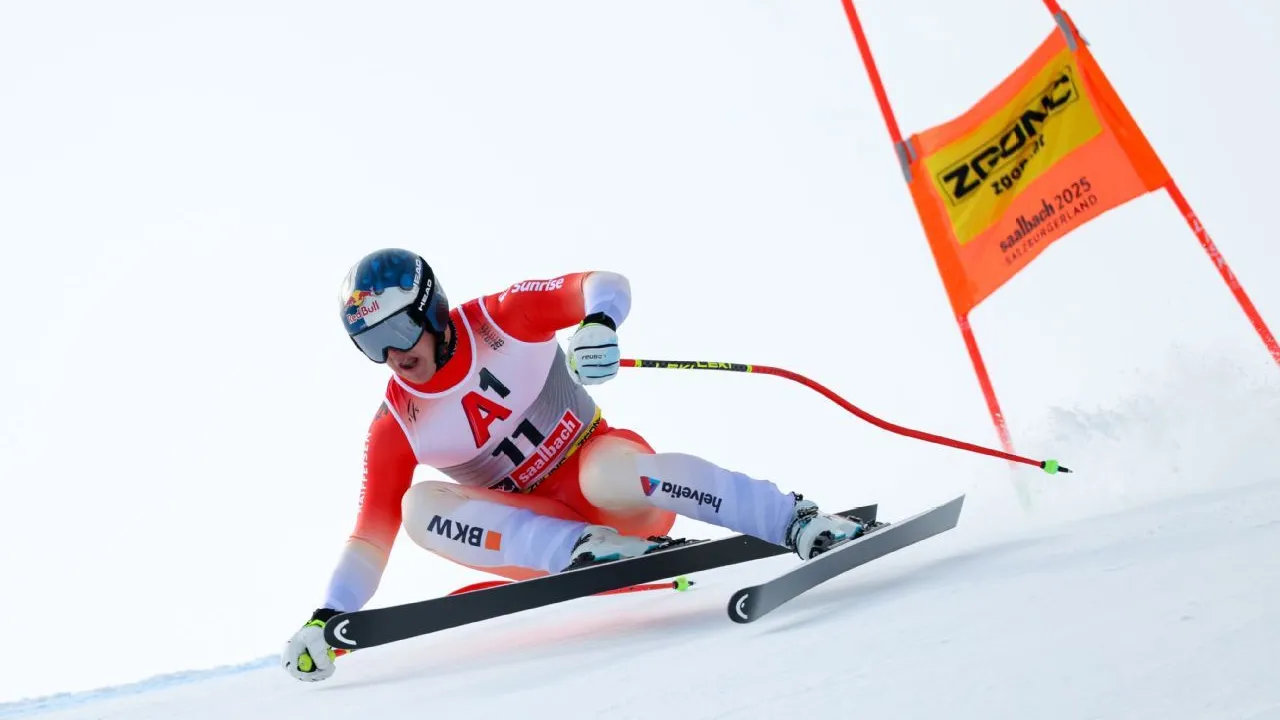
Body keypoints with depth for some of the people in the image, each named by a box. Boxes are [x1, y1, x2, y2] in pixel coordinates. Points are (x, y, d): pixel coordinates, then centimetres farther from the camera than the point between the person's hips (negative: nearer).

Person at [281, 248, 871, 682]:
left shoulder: (498, 317, -12)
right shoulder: (395, 426, -6)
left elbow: (604, 285, -16)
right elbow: (372, 533, -4)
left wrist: (598, 323, -39)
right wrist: (327, 618, -14)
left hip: (600, 461, -3)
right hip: (539, 525, 3)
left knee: (608, 477, -39)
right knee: (417, 507, -20)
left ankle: (799, 522, -32)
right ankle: (589, 550, -30)